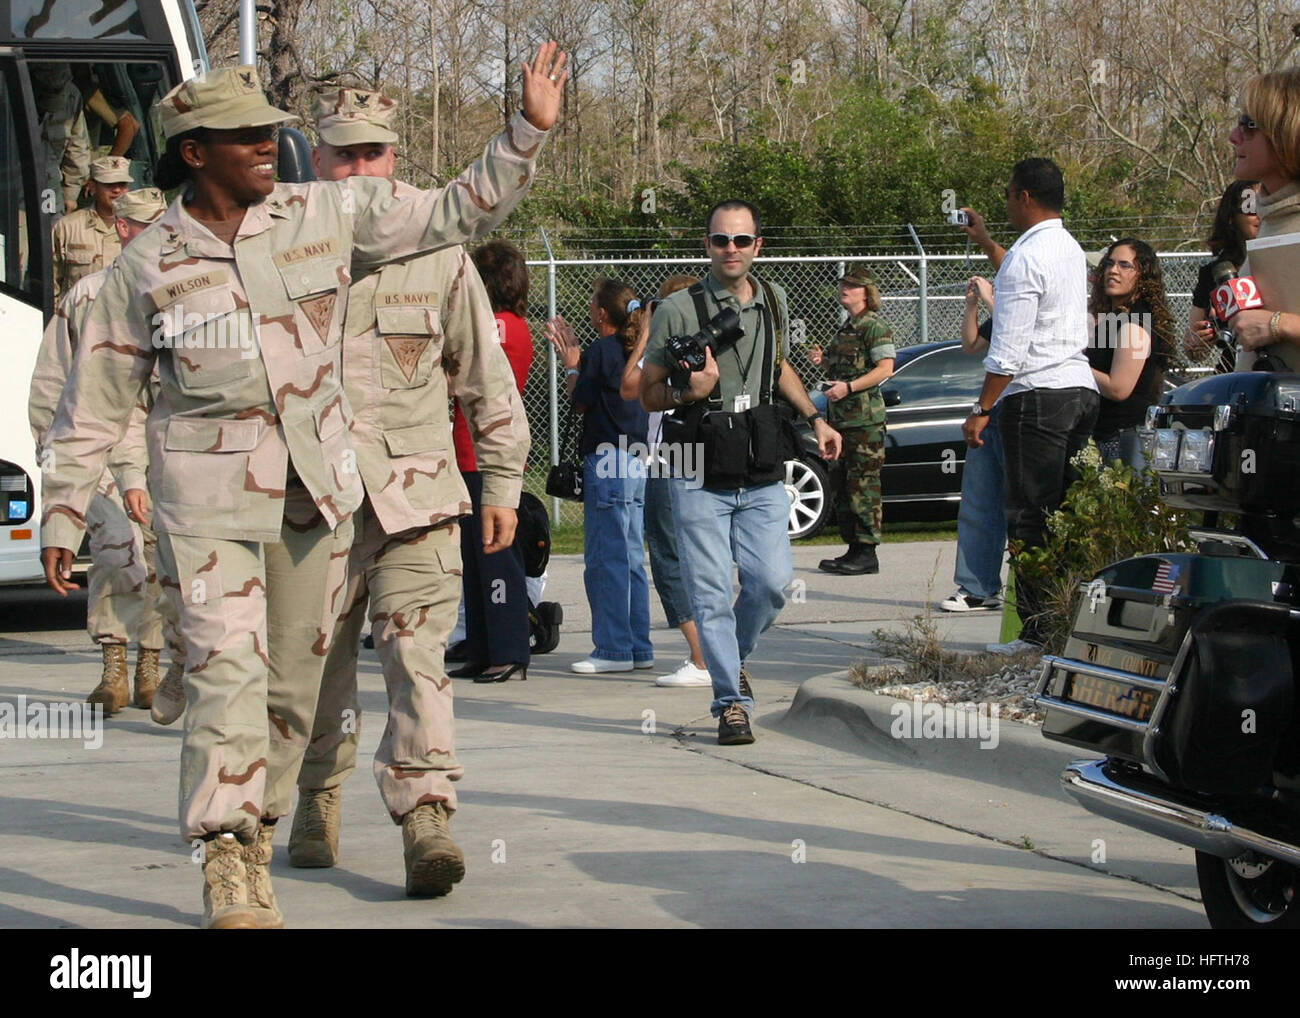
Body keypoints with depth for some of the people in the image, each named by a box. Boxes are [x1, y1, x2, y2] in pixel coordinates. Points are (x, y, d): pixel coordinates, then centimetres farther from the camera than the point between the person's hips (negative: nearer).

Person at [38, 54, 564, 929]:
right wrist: (63, 517, 5)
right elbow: (95, 403, 5)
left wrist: (528, 131, -4)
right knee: (228, 669, -16)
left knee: (295, 683, 8)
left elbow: (460, 212, 6)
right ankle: (228, 870, -15)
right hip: (207, 498, -3)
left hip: (315, 490, 3)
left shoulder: (328, 215, 2)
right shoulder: (148, 265, -1)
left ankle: (256, 837, 24)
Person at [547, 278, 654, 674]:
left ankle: (613, 649, -4)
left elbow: (581, 402, -5)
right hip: (639, 461, 8)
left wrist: (570, 363, 8)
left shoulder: (601, 351, -11)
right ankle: (639, 648, 15)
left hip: (609, 462, -8)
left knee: (605, 560, -4)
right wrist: (576, 355, 23)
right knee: (631, 559, 12)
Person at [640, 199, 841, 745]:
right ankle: (730, 701, 4)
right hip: (700, 478, -4)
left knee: (771, 581, -5)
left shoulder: (773, 301, 10)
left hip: (762, 474, 4)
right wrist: (690, 392, -19)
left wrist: (815, 418, 21)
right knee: (712, 593, -5)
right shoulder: (679, 309, -5)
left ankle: (735, 656, 24)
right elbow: (648, 395, 0)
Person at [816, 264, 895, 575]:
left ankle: (867, 553, -9)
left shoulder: (875, 327, -7)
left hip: (866, 418, -10)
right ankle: (853, 549, 16)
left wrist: (848, 387, -23)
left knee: (863, 485, -10)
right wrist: (824, 362, 10)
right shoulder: (845, 329, 21)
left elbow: (885, 369, -17)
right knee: (843, 487, 11)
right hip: (842, 418, 10)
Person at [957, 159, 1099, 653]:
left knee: (1030, 519, -7)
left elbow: (1008, 349, -16)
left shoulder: (1025, 257, -12)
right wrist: (985, 242, 51)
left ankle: (1038, 632, -9)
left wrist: (981, 409, -11)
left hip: (1037, 395, -9)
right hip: (1081, 389, 9)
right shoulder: (1071, 249, 17)